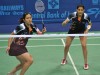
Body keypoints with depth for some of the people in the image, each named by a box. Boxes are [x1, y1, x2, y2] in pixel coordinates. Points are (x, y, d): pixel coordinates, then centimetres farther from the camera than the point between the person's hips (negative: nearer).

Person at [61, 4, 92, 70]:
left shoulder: (86, 16, -26)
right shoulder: (73, 15, -30)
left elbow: (90, 24, -5)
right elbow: (64, 23, -30)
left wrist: (87, 29, -23)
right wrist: (64, 22, -53)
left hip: (82, 31, 0)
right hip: (72, 30, 1)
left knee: (84, 45, -17)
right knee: (67, 45, 4)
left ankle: (86, 63, -2)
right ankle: (64, 59, 32)